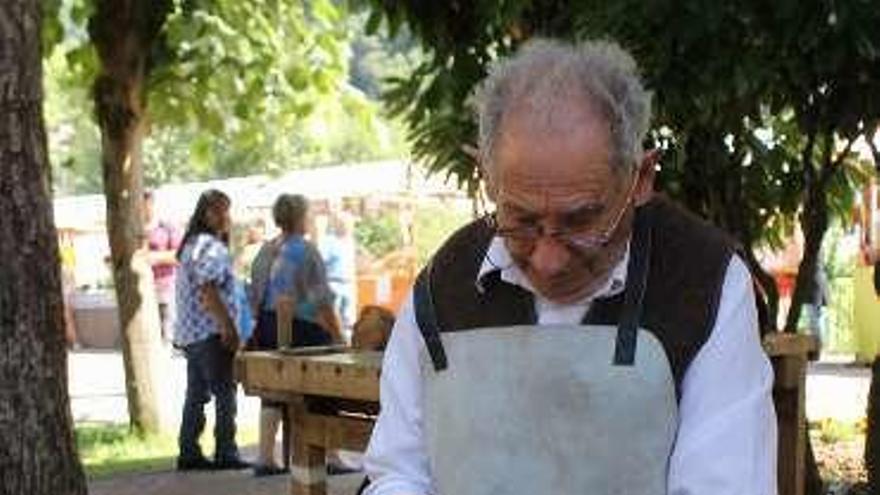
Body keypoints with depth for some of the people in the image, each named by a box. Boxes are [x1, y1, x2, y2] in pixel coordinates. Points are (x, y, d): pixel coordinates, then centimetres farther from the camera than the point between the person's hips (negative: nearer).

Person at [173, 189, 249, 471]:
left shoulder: (191, 245, 18)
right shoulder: (212, 247, -14)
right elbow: (208, 291, -22)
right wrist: (229, 327, -20)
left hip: (190, 333, 10)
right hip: (211, 332, -10)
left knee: (196, 394, 12)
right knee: (225, 394, -4)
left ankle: (189, 453, 14)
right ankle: (225, 454, -2)